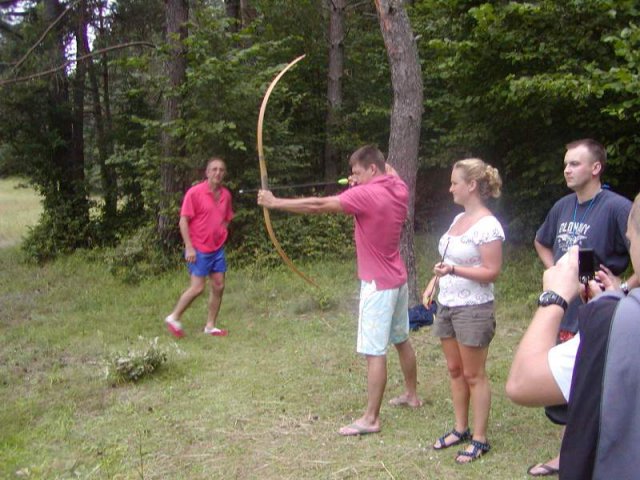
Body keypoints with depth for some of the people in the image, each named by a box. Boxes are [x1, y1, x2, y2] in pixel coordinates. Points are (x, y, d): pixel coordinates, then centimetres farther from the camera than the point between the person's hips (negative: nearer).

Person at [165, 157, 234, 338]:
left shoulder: (226, 194, 6)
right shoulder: (194, 192, -11)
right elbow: (183, 221, -12)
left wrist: (221, 235, 9)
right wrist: (189, 247, -16)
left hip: (217, 248, 6)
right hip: (199, 250, -6)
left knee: (218, 286, 6)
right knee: (197, 287, -7)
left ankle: (210, 326, 17)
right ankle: (174, 318, 12)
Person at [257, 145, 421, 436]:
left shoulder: (365, 195, -21)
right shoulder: (399, 189, 2)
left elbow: (318, 206, -22)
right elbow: (390, 171, 28)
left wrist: (275, 202, -15)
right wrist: (359, 183, 13)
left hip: (378, 284, -9)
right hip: (398, 280, 9)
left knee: (374, 352, -4)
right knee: (401, 340, 22)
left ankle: (371, 418, 2)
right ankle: (411, 395, 38)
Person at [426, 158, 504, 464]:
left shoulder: (487, 225, -17)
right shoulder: (458, 219, 10)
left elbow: (492, 271, -19)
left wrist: (453, 271, -28)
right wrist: (433, 284, 10)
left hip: (473, 309, -8)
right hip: (446, 305, 8)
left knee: (474, 375, 2)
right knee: (455, 370, 15)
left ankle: (479, 439, 13)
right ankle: (461, 429, 27)